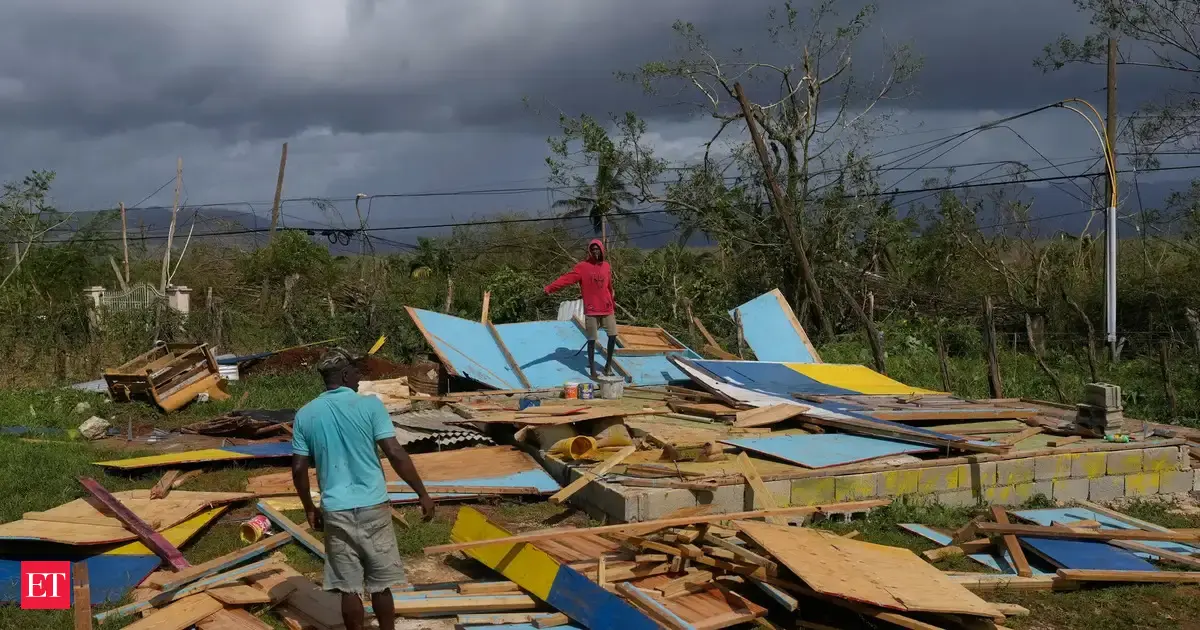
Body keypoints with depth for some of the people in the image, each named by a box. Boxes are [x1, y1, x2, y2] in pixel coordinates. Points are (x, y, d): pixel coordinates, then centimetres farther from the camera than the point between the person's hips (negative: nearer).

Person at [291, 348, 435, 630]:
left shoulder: (305, 415, 3)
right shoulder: (370, 405, -7)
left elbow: (298, 469, 4)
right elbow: (395, 454, -11)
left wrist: (309, 508, 18)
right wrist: (423, 494, -4)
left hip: (335, 511, 2)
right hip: (373, 507, -2)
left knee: (348, 587, 9)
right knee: (381, 585, 11)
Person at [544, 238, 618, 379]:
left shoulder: (606, 266, 7)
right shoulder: (582, 267, -6)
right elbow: (566, 279, -17)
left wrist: (612, 302, 29)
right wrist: (549, 288, -29)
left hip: (607, 309, 4)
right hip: (591, 310, -4)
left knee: (613, 335, 3)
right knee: (591, 340, -1)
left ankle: (608, 365, 20)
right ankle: (592, 370, 7)